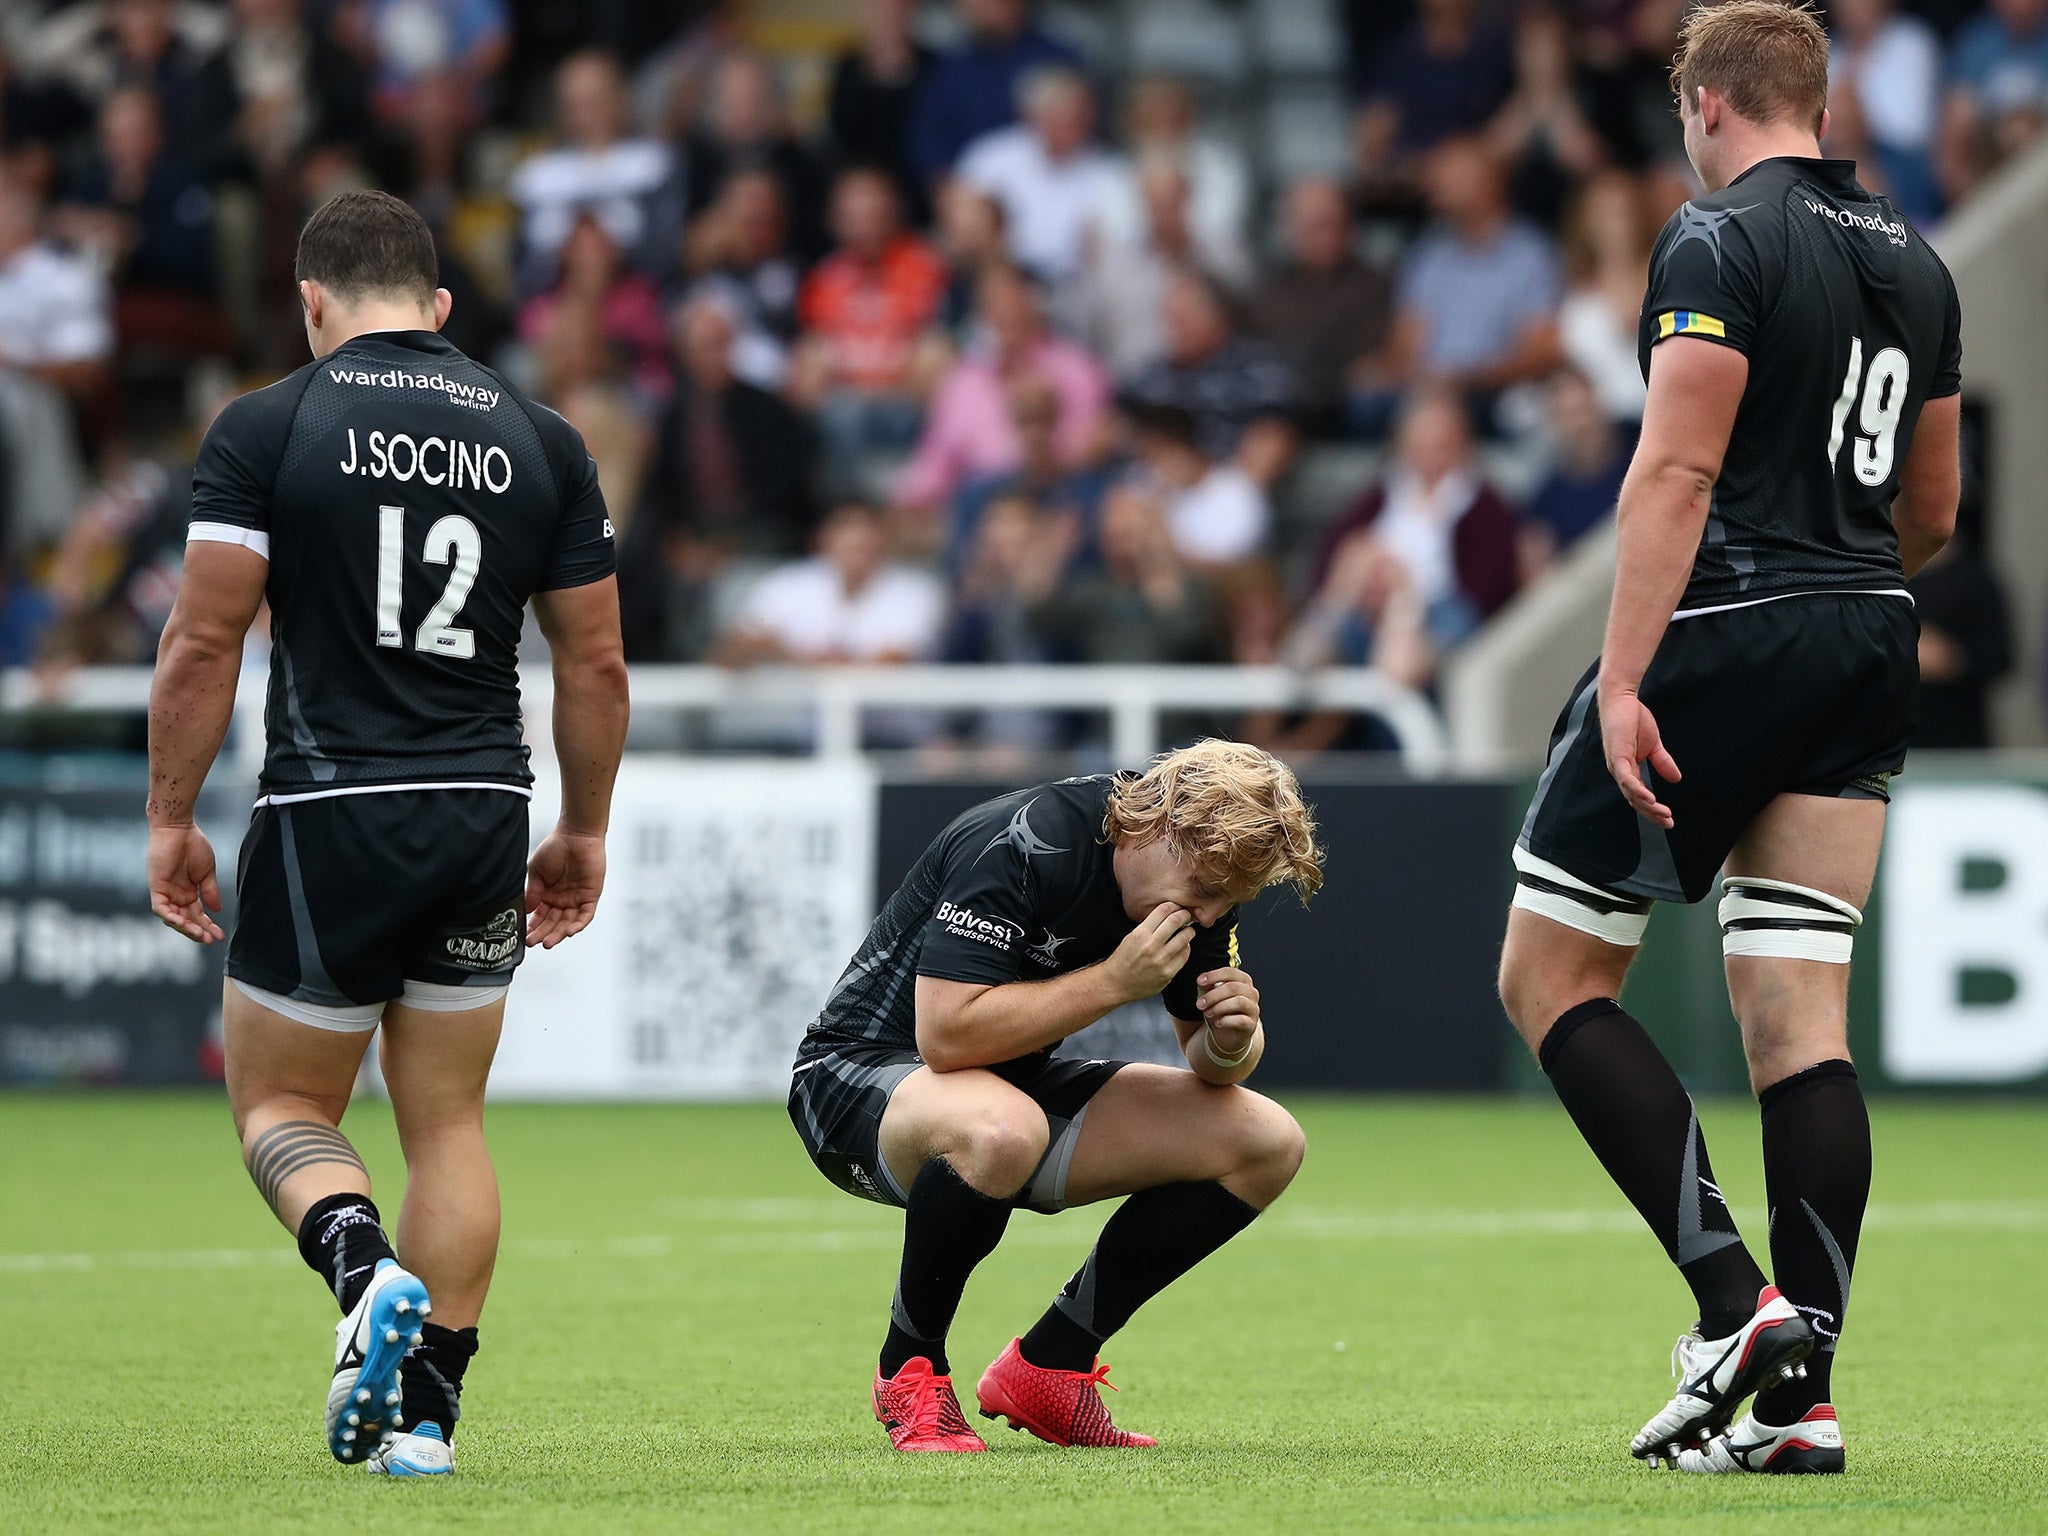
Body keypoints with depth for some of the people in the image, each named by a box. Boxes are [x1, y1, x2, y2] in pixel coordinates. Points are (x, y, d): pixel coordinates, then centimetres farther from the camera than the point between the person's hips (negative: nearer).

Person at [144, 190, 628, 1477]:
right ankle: (427, 1411, 8)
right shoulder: (542, 440, 5)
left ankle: (366, 1267, -19)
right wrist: (584, 835, 19)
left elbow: (204, 642, -7)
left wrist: (172, 820, 1)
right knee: (449, 1122, 13)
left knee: (281, 1106, 11)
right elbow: (596, 665, 8)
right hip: (485, 818, 3)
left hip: (328, 817, -3)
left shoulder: (268, 428, -4)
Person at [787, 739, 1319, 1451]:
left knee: (1266, 1142, -5)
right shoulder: (1020, 845, -28)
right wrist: (1113, 981, -32)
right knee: (1001, 1129, -43)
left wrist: (1230, 1040, -17)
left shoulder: (1202, 877, -4)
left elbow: (1211, 1062, 8)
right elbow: (947, 1033, -36)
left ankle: (1048, 1366, 1)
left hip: (1016, 1086, 8)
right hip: (857, 1072, -8)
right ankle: (910, 1368, -16)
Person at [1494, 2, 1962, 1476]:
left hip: (1724, 637, -7)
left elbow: (1677, 470, -17)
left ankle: (1733, 1300, -9)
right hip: (1872, 654, 7)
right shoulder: (1915, 261, 14)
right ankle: (1801, 1396, -2)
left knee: (1551, 974, 3)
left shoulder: (1722, 238, -8)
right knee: (1802, 1020, 4)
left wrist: (1623, 679, -21)